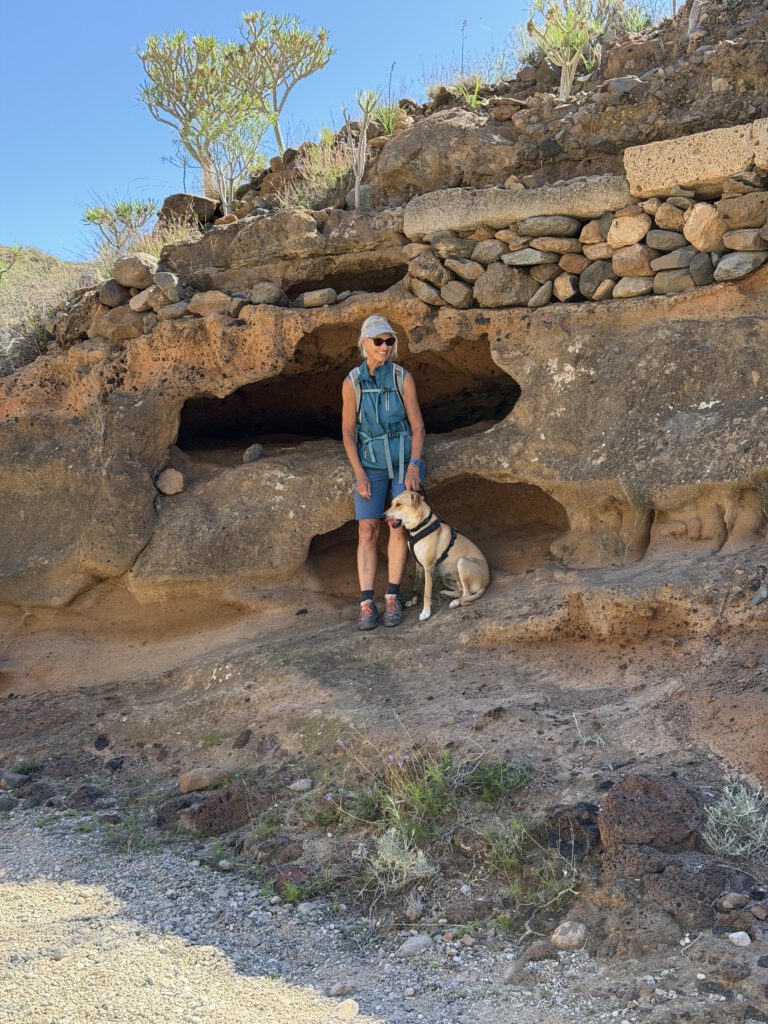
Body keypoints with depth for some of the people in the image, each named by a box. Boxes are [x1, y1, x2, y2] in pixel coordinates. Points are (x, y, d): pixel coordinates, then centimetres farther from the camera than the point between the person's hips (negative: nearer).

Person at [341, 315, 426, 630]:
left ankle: (392, 598, 9)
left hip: (405, 460, 0)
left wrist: (413, 467, -14)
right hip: (370, 463, 0)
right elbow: (348, 431, -3)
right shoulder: (351, 382, -5)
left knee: (398, 527, -2)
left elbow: (417, 425, -5)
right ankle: (367, 604, -6)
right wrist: (359, 474, -10)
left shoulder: (403, 378, -6)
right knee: (367, 531, -7)